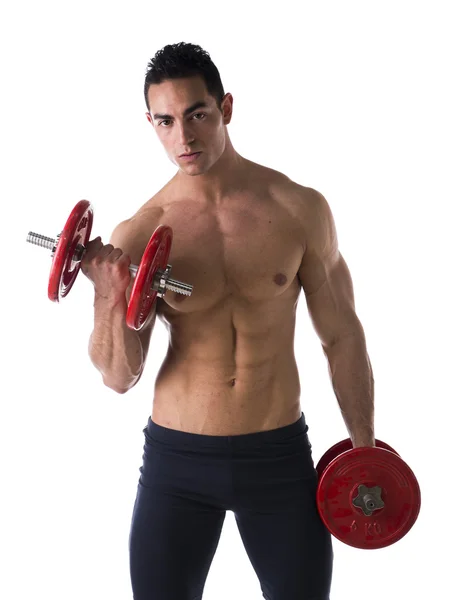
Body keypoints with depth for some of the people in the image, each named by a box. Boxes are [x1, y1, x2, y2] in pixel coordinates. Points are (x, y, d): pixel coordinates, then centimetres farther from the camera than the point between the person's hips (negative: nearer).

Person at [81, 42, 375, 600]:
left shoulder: (301, 209, -6)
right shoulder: (137, 234, -8)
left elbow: (341, 335, 3)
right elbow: (119, 377, -6)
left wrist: (364, 452, 6)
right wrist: (108, 296, -23)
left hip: (281, 455, 1)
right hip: (176, 457, 0)